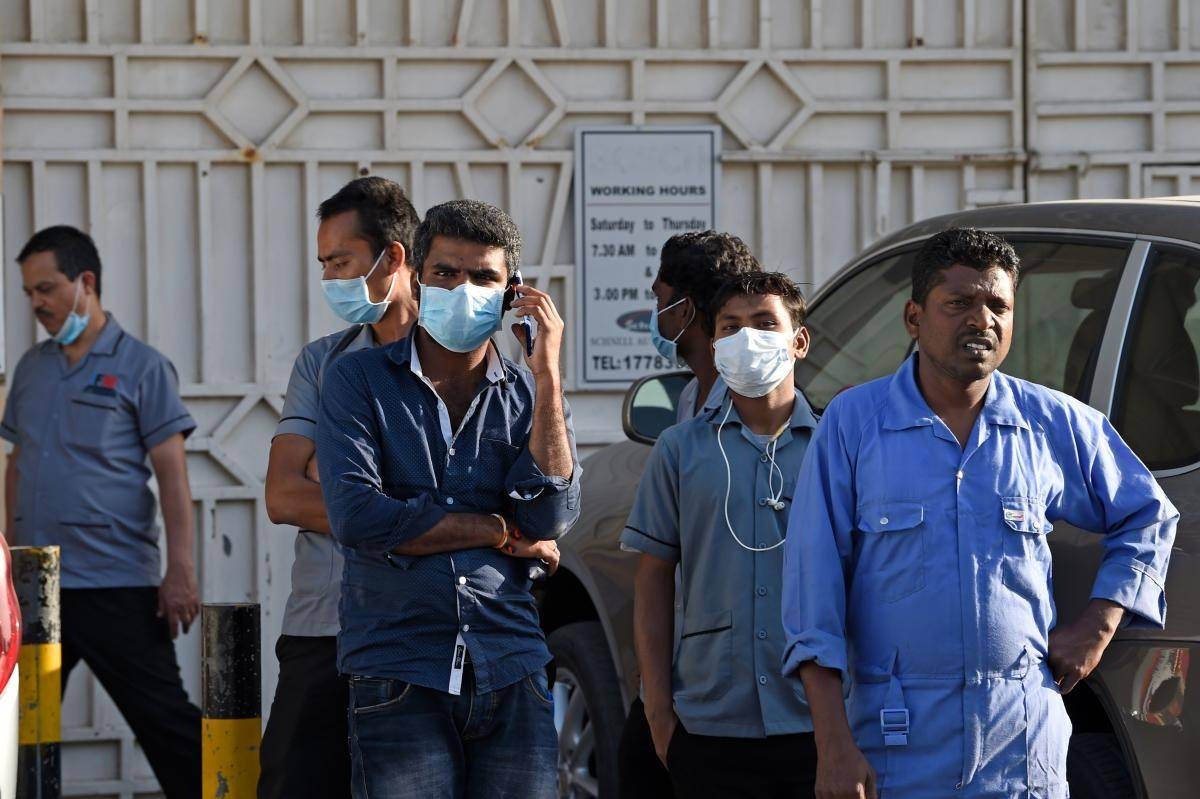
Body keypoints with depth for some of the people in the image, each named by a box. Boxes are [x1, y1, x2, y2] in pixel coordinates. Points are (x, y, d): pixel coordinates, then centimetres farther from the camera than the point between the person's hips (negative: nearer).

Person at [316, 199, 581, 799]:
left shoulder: (529, 394, 12)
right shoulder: (358, 380, 4)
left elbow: (551, 518, -5)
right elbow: (356, 517, -10)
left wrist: (546, 373, -6)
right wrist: (498, 531, -5)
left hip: (513, 680, 3)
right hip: (399, 677, -2)